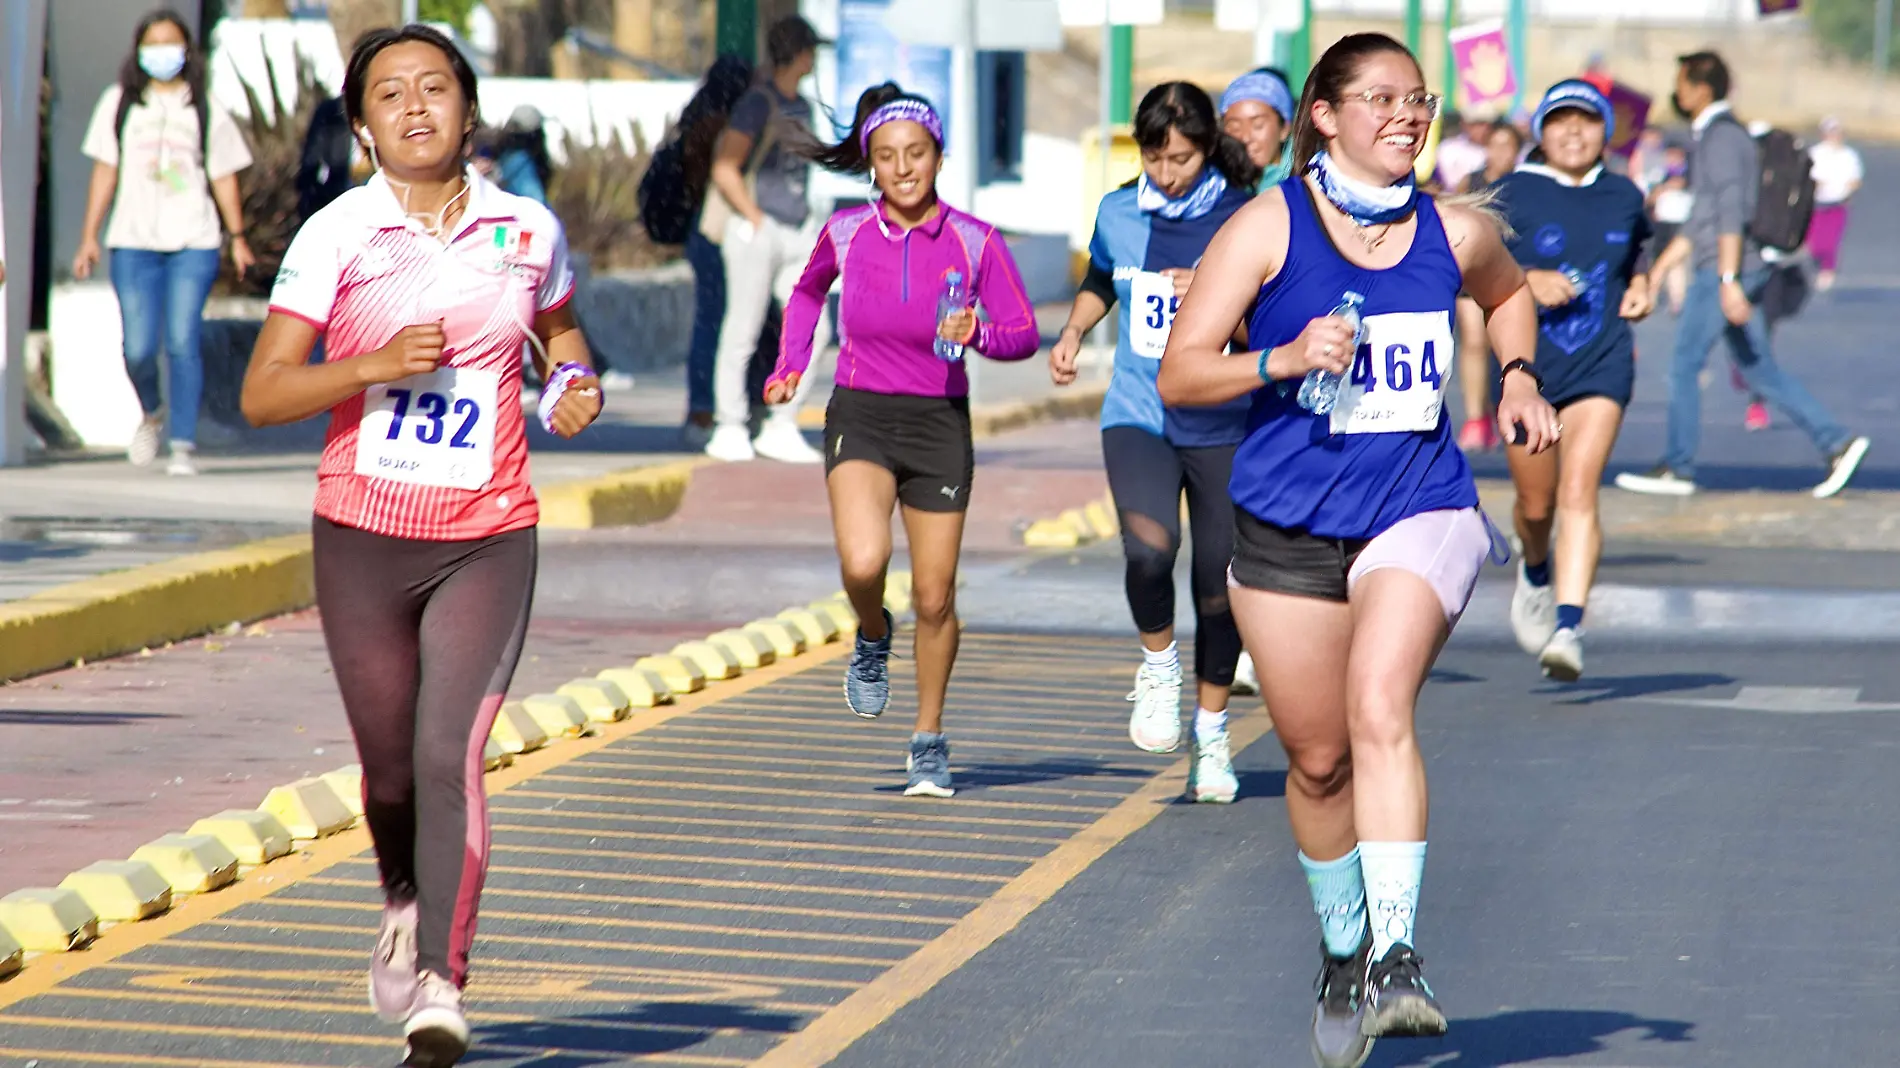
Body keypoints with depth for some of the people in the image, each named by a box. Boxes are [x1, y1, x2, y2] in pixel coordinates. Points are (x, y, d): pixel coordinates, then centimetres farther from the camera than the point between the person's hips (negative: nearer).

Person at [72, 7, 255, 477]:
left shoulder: (207, 110, 10)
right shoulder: (118, 104, 11)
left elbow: (224, 178, 11)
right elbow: (105, 172, 12)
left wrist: (238, 238, 5)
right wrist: (89, 236, 8)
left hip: (193, 244, -1)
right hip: (134, 244, 1)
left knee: (182, 343, -12)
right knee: (138, 348, -5)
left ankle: (184, 445, -7)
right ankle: (152, 412, 26)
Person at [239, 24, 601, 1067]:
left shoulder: (527, 230, 2)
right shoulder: (336, 236, -5)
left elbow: (559, 327, 24)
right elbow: (262, 394, -8)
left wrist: (576, 382, 1)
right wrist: (376, 365, -22)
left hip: (487, 540, 0)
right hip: (363, 538, 0)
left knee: (452, 757, -15)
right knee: (389, 764, 13)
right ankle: (406, 903, 45)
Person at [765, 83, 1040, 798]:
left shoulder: (974, 241, -6)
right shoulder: (846, 233, -1)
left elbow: (1025, 333, 0)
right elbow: (808, 291, 21)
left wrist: (978, 332, -20)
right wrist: (790, 365, 10)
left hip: (939, 423, 0)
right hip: (860, 416, 0)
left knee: (934, 597, 4)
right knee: (863, 563, -25)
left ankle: (930, 740, 25)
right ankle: (872, 639, 11)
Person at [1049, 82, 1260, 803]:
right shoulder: (1119, 213, 5)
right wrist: (1071, 334, 8)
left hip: (1223, 425, -1)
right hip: (1137, 416, 1)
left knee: (1219, 586, 4)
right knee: (1148, 548, -25)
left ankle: (1211, 734, 24)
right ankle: (1158, 665, 4)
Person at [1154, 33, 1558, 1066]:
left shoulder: (1456, 233, 3)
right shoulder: (1268, 227, -6)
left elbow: (1508, 293, 28)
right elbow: (1178, 373, -8)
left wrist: (1518, 376, 10)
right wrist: (1284, 359, -23)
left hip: (1420, 513, 0)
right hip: (1286, 526, 0)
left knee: (1379, 710, -25)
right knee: (1317, 759, 10)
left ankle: (1396, 957, -29)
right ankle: (1342, 952, 33)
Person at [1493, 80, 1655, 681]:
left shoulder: (1624, 197, 10)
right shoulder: (1511, 196, -1)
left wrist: (1640, 289, 8)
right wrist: (1526, 278, -17)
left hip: (1601, 366, 1)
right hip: (1526, 364, -1)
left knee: (1579, 492, -16)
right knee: (1536, 503, 8)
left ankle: (1569, 627, -23)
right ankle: (1536, 573, 44)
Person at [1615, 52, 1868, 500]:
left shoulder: (1723, 136, -12)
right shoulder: (1712, 135, 20)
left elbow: (1731, 213, -20)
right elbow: (1699, 220, 26)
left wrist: (1728, 281, -26)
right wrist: (1656, 272, 27)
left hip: (1726, 269, -10)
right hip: (1726, 272, 10)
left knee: (1684, 365, -2)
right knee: (1760, 371, 8)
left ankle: (1677, 468, 4)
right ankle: (1837, 442, 3)